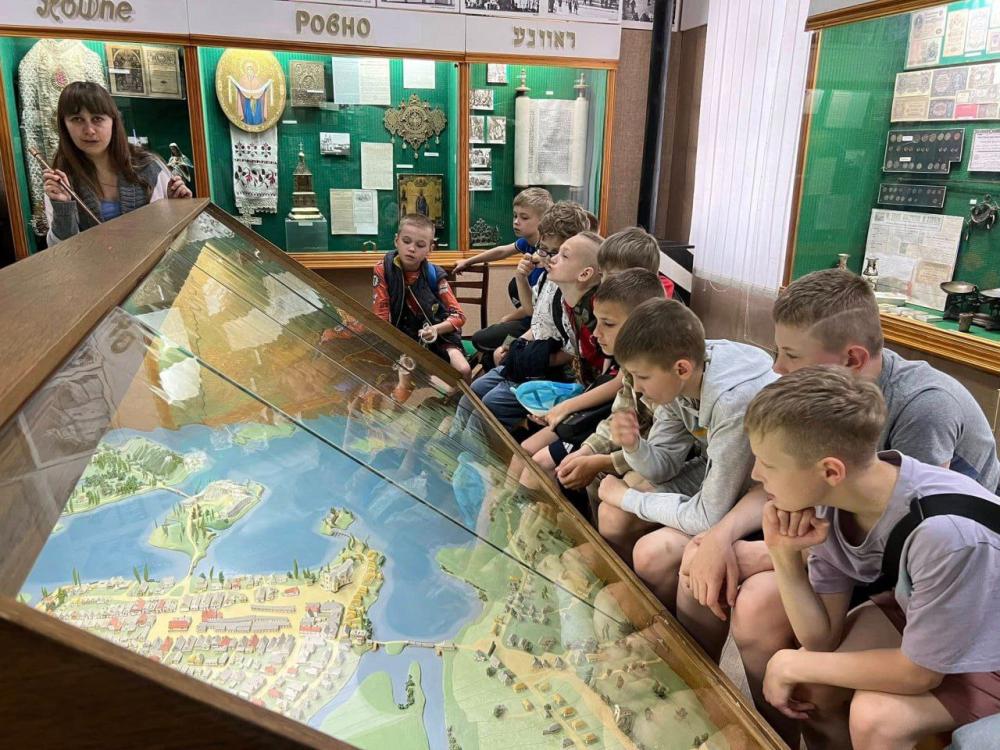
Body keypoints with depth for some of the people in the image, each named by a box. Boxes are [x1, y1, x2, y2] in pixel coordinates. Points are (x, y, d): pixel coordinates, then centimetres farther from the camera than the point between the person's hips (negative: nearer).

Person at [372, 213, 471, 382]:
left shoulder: (434, 274, -4)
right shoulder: (383, 269, -6)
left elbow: (459, 315, -5)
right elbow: (381, 314, -7)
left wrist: (435, 329, -24)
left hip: (437, 337, 0)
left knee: (463, 370, -23)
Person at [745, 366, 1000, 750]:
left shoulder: (947, 532, -39)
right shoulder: (830, 501, -19)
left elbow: (919, 673, -25)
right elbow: (823, 639, -10)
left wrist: (791, 664, -18)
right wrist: (785, 557, -26)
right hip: (920, 611, 5)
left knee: (873, 717, -25)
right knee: (807, 686, -9)